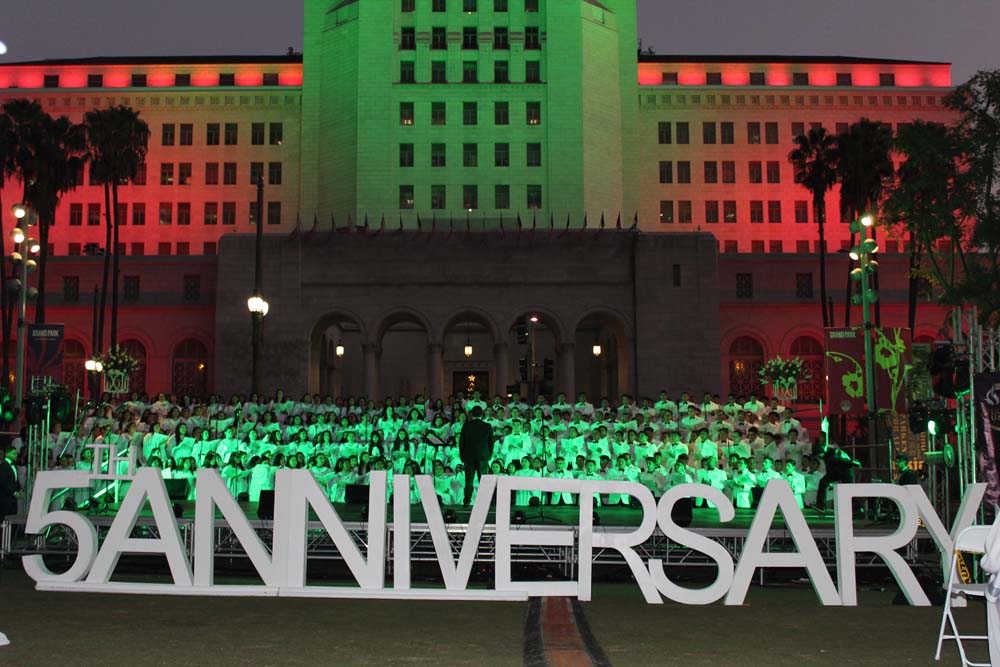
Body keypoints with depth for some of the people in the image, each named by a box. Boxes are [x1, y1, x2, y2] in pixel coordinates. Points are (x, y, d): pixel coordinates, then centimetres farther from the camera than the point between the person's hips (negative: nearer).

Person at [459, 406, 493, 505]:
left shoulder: (466, 426, -3)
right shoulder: (488, 427, -2)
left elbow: (461, 442, 1)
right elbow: (491, 442, 3)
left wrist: (462, 456, 10)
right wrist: (489, 455, 14)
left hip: (468, 457, 0)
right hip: (483, 456, 0)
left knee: (469, 480, 6)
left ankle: (467, 501, 5)